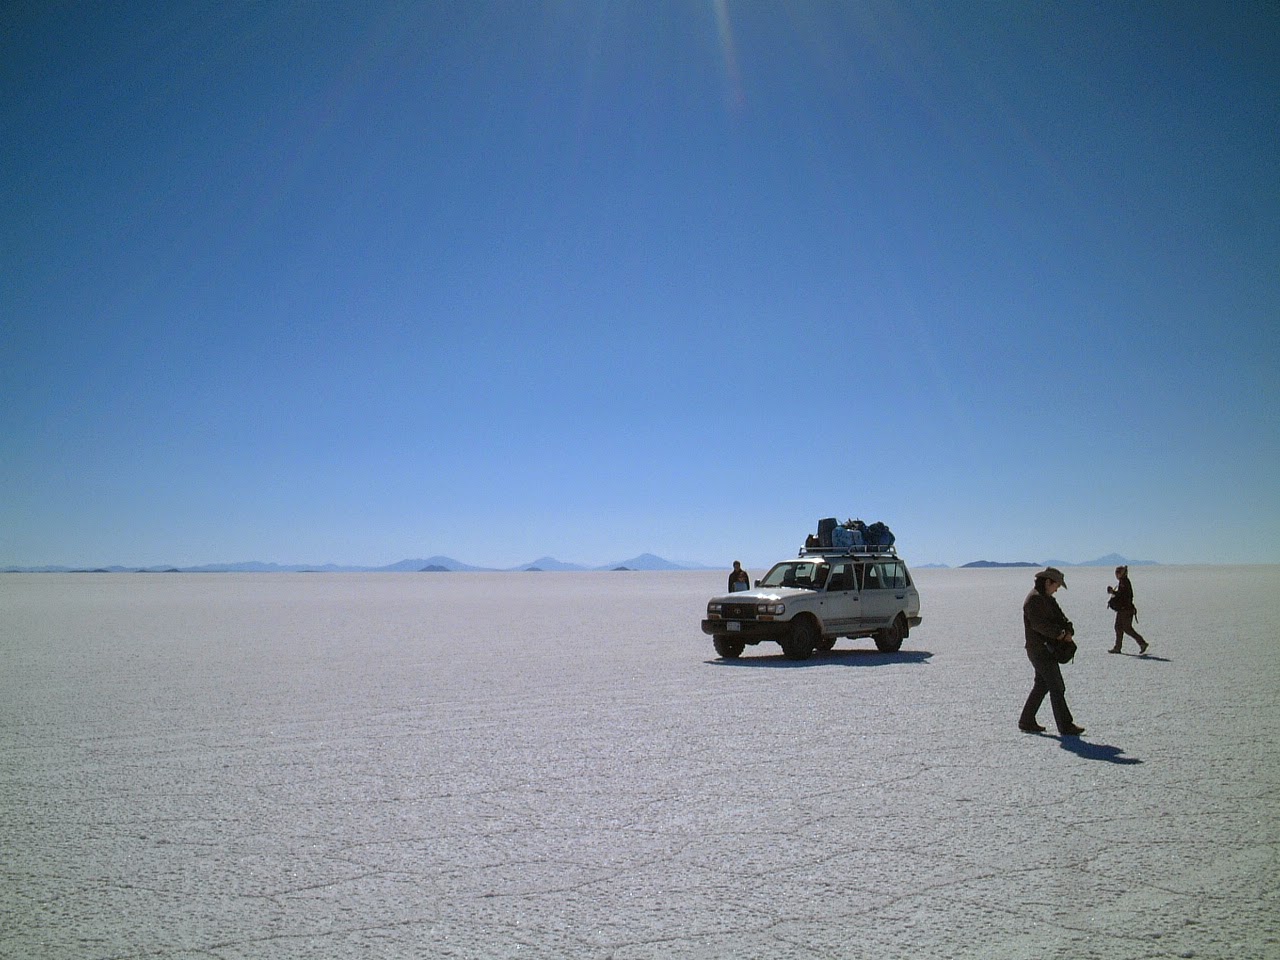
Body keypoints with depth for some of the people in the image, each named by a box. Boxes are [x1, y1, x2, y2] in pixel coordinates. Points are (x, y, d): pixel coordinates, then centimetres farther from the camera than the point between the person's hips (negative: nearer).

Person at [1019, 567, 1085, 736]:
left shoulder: (1047, 598, 18)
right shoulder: (1034, 598, -15)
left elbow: (1059, 616, 12)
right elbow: (1038, 623, -25)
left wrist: (1069, 630, -6)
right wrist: (1059, 633, -23)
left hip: (1046, 649, 11)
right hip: (1039, 650, -11)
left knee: (1041, 686, 15)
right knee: (1057, 688, -7)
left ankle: (1026, 722, 21)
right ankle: (1065, 726, -3)